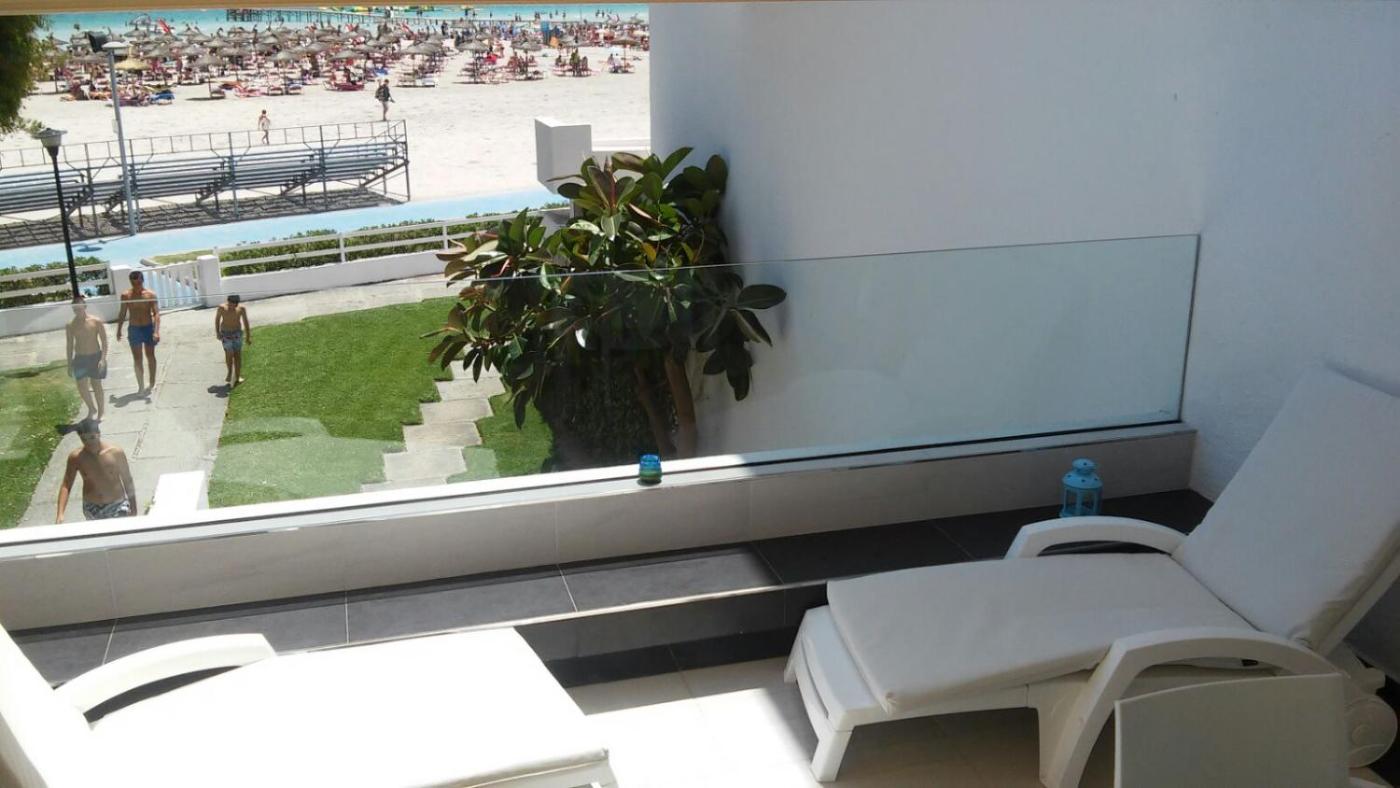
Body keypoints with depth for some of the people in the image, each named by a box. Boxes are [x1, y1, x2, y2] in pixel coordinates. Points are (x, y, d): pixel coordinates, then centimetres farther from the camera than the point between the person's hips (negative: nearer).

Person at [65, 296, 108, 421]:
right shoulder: (71, 325, 0)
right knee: (82, 387, -8)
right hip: (80, 358, 2)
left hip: (95, 357, -2)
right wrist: (69, 364, 6)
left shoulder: (96, 321, -7)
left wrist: (103, 358, -15)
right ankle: (92, 409, 16)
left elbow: (104, 341, -6)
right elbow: (70, 345, 7)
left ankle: (100, 414, 19)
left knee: (96, 386, 6)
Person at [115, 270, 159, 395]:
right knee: (137, 359, 4)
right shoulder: (126, 296, -2)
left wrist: (156, 331, -24)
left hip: (148, 328, -2)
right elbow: (122, 314, 7)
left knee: (150, 356, 9)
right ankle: (141, 386, 10)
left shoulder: (150, 295, -9)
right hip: (134, 329, 2)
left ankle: (152, 383, 21)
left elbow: (156, 314, -14)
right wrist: (119, 330, 8)